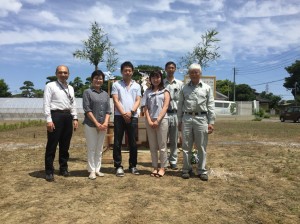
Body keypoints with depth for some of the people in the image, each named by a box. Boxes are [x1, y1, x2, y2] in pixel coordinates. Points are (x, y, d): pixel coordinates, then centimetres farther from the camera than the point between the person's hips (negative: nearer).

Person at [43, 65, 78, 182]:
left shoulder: (70, 88, 16)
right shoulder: (50, 86, -2)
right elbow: (46, 104, -9)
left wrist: (75, 118, 8)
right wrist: (49, 120, -17)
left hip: (68, 116, 6)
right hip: (56, 115, -6)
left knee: (65, 144, 12)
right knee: (52, 145, -1)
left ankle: (63, 168, 25)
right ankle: (49, 171, 9)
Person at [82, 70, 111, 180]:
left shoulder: (105, 94, 12)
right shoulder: (87, 92, -1)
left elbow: (108, 110, 8)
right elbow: (87, 110, -8)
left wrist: (105, 123, -8)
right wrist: (97, 123, -13)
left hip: (103, 125, 4)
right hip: (90, 125, -4)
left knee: (99, 149, 9)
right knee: (91, 148, 1)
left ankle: (97, 169, 18)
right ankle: (92, 170, 9)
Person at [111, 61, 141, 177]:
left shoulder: (136, 86, 12)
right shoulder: (116, 84, 6)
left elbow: (138, 101, 5)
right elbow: (116, 101, -2)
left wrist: (131, 112, -11)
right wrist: (123, 113, -12)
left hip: (133, 117, 2)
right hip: (119, 116, -1)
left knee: (132, 142, 7)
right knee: (117, 142, 1)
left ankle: (133, 165, 19)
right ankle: (118, 166, 9)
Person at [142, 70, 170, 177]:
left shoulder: (165, 92, 6)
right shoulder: (147, 92, 11)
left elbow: (165, 107, -4)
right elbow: (145, 107, 5)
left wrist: (157, 120, -13)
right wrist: (149, 120, -7)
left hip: (162, 120, -2)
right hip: (150, 121, 3)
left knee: (162, 145, 2)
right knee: (152, 146, 8)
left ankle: (162, 167, 12)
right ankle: (155, 167, 18)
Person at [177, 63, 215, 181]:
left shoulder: (207, 88, 7)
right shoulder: (184, 88, 10)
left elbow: (211, 106, 4)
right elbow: (180, 105, 11)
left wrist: (211, 122, -2)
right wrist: (179, 121, 7)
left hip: (201, 119, -1)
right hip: (187, 118, 1)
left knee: (201, 147, 5)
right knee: (186, 146, 6)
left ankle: (202, 171, 15)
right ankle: (186, 169, 17)